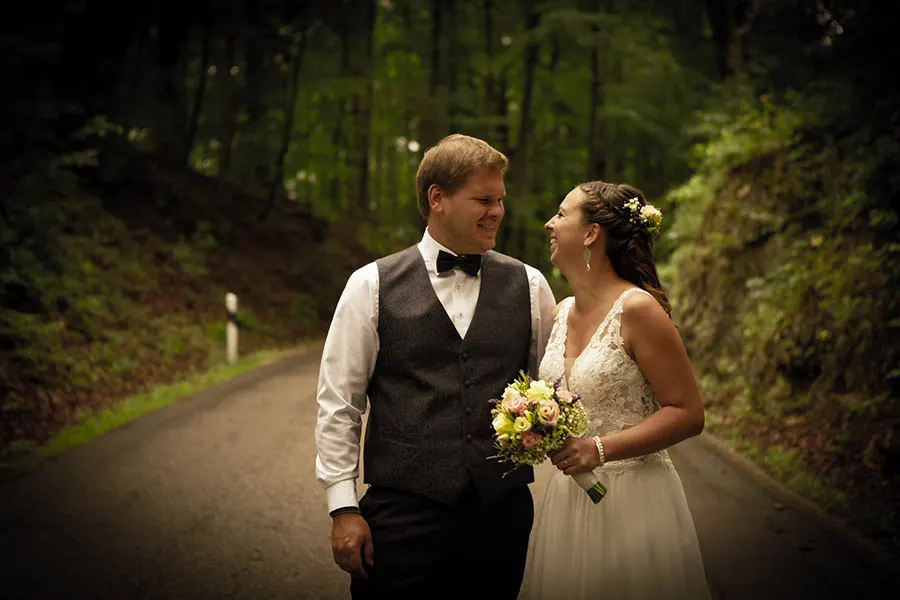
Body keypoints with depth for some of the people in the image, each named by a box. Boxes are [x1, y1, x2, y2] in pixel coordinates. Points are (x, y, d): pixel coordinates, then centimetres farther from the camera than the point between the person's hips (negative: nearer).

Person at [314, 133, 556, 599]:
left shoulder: (529, 286, 8)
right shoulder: (372, 285, 2)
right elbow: (337, 403, 2)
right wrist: (343, 509, -3)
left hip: (504, 511, 2)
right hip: (402, 514, -2)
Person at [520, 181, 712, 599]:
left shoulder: (637, 308, -14)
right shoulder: (562, 313, 9)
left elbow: (688, 414, -15)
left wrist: (600, 449, -22)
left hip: (631, 500, -7)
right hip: (569, 497, 7)